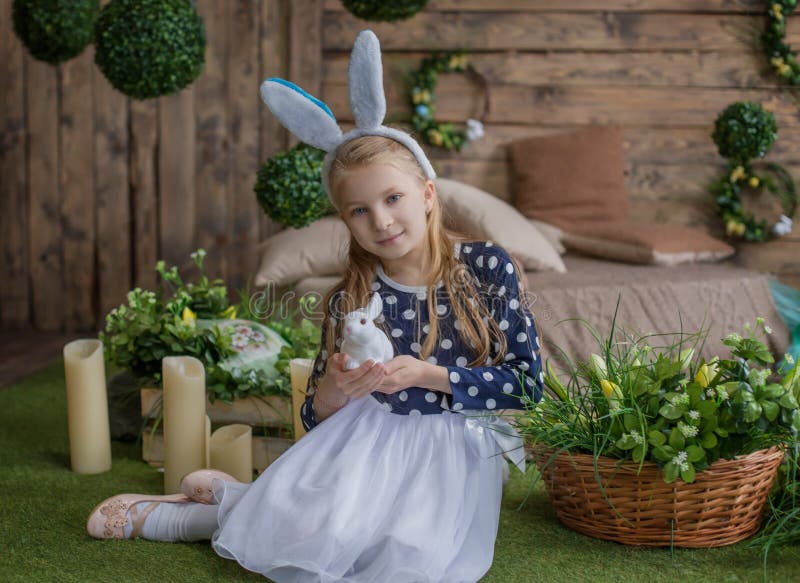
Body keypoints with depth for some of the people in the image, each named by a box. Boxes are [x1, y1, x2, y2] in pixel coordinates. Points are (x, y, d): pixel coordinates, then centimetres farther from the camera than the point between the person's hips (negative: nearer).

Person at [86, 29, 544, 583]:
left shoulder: (488, 267, -5)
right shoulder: (350, 299, 1)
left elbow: (527, 381, -6)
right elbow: (319, 419, 5)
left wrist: (427, 375, -16)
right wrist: (335, 388, -19)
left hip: (455, 448, 0)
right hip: (368, 437, 0)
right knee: (313, 534, -27)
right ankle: (226, 495, 6)